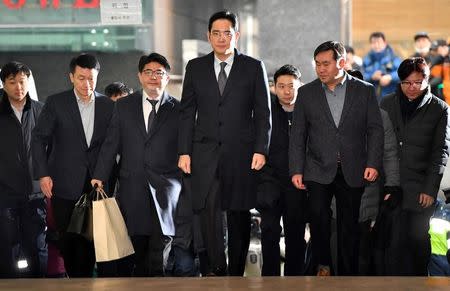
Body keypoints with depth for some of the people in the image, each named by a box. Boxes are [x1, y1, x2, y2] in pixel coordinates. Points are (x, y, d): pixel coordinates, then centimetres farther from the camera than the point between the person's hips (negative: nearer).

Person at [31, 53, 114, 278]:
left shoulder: (108, 105, 5)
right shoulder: (56, 103, -1)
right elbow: (38, 139, 0)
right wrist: (43, 174, -7)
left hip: (96, 183, 1)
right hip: (65, 185, -1)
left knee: (89, 239, 1)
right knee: (68, 239, 4)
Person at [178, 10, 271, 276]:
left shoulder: (253, 67, 4)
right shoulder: (195, 67, 9)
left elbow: (263, 113, 3)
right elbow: (187, 112, 9)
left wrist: (261, 150, -5)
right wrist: (184, 151, 2)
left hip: (241, 153, 0)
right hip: (205, 152, 1)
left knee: (239, 215, 5)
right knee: (208, 210, -14)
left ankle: (236, 273, 15)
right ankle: (215, 269, -9)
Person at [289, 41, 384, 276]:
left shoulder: (364, 90, 4)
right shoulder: (307, 92, 7)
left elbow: (375, 130, 4)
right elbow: (297, 135, 6)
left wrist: (373, 163, -7)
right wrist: (296, 170, -1)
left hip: (352, 172, 0)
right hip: (319, 170, 0)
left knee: (349, 225, 4)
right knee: (318, 213, -20)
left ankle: (347, 273, 14)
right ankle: (322, 264, -2)